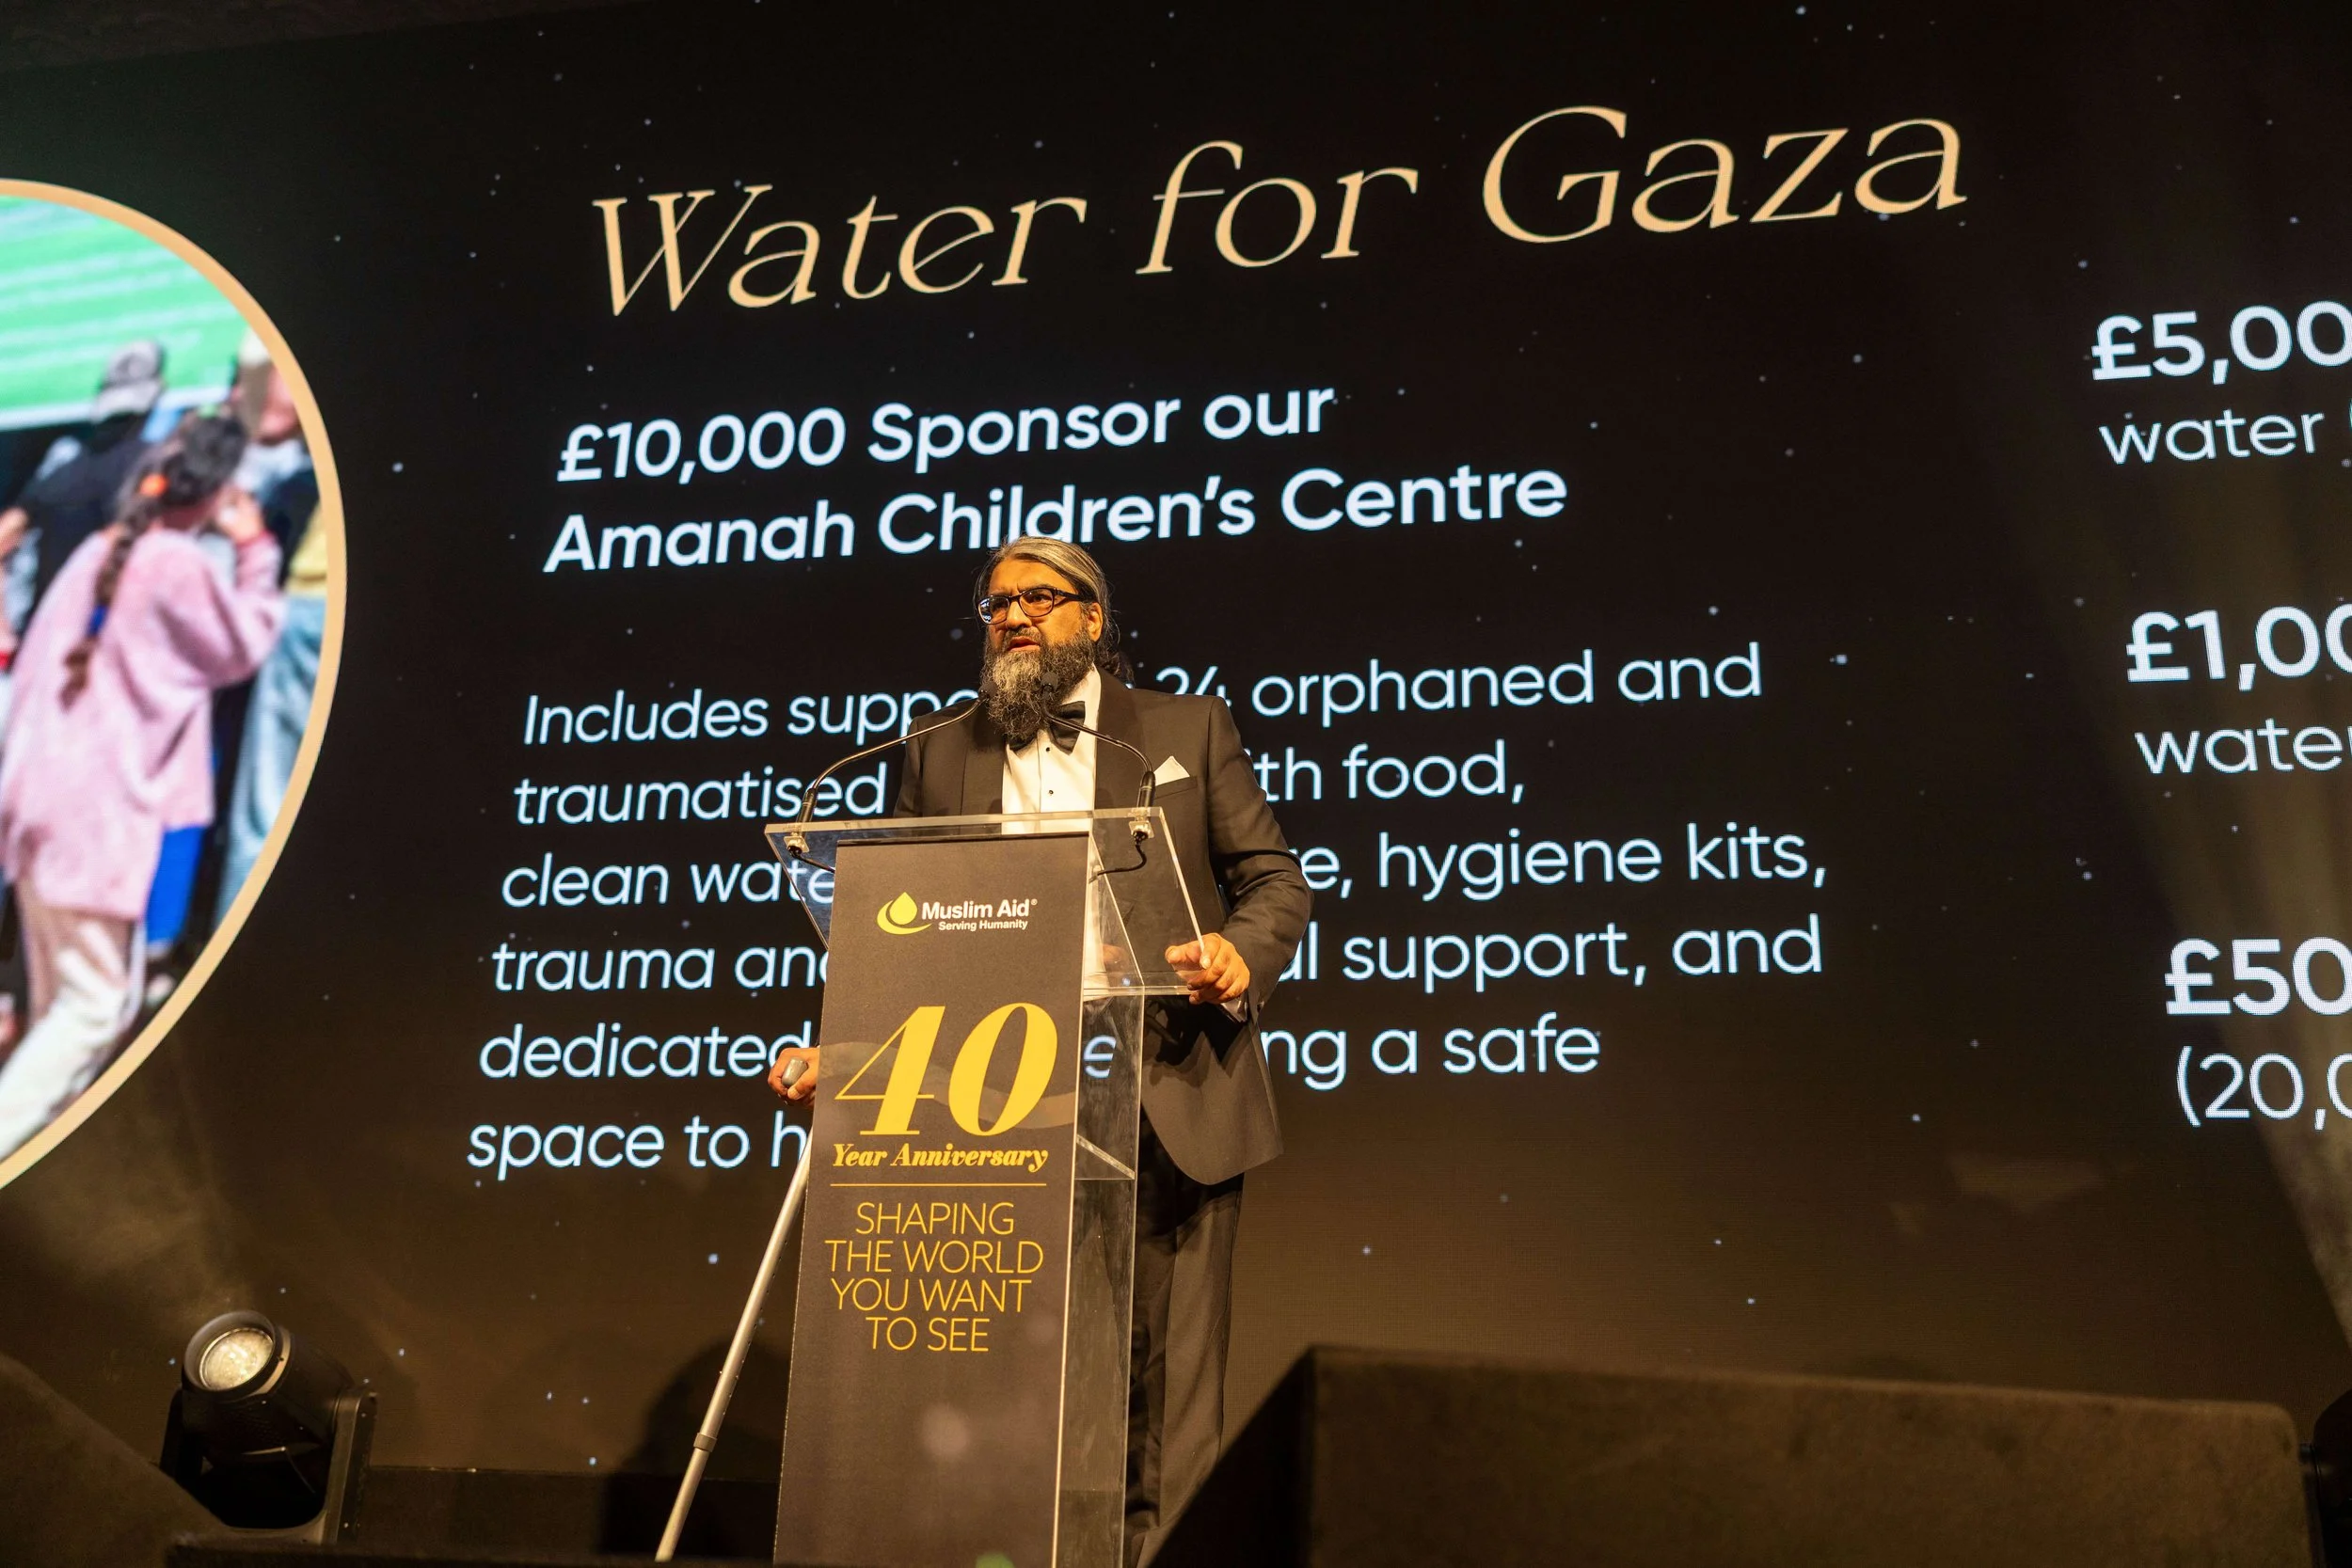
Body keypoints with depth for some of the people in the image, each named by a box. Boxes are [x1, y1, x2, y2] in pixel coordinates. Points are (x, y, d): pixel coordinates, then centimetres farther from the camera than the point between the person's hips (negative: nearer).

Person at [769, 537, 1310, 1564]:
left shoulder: (1189, 728, 9)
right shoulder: (939, 756, 13)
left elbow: (1274, 881, 7)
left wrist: (1239, 953, -14)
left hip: (1171, 1106, -1)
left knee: (1162, 1383, 2)